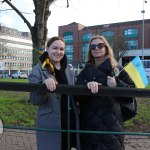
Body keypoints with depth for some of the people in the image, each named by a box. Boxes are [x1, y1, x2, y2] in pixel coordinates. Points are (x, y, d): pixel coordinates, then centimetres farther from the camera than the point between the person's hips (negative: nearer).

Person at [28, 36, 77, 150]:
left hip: (70, 120, 5)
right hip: (49, 124, -4)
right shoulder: (38, 70, -8)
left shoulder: (69, 69, 6)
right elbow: (34, 100, -11)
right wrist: (43, 85, -30)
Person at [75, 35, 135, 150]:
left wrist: (117, 85, -15)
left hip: (111, 122, -1)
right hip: (89, 122, 2)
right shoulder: (86, 71, 8)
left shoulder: (117, 69, 4)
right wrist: (88, 85, -23)